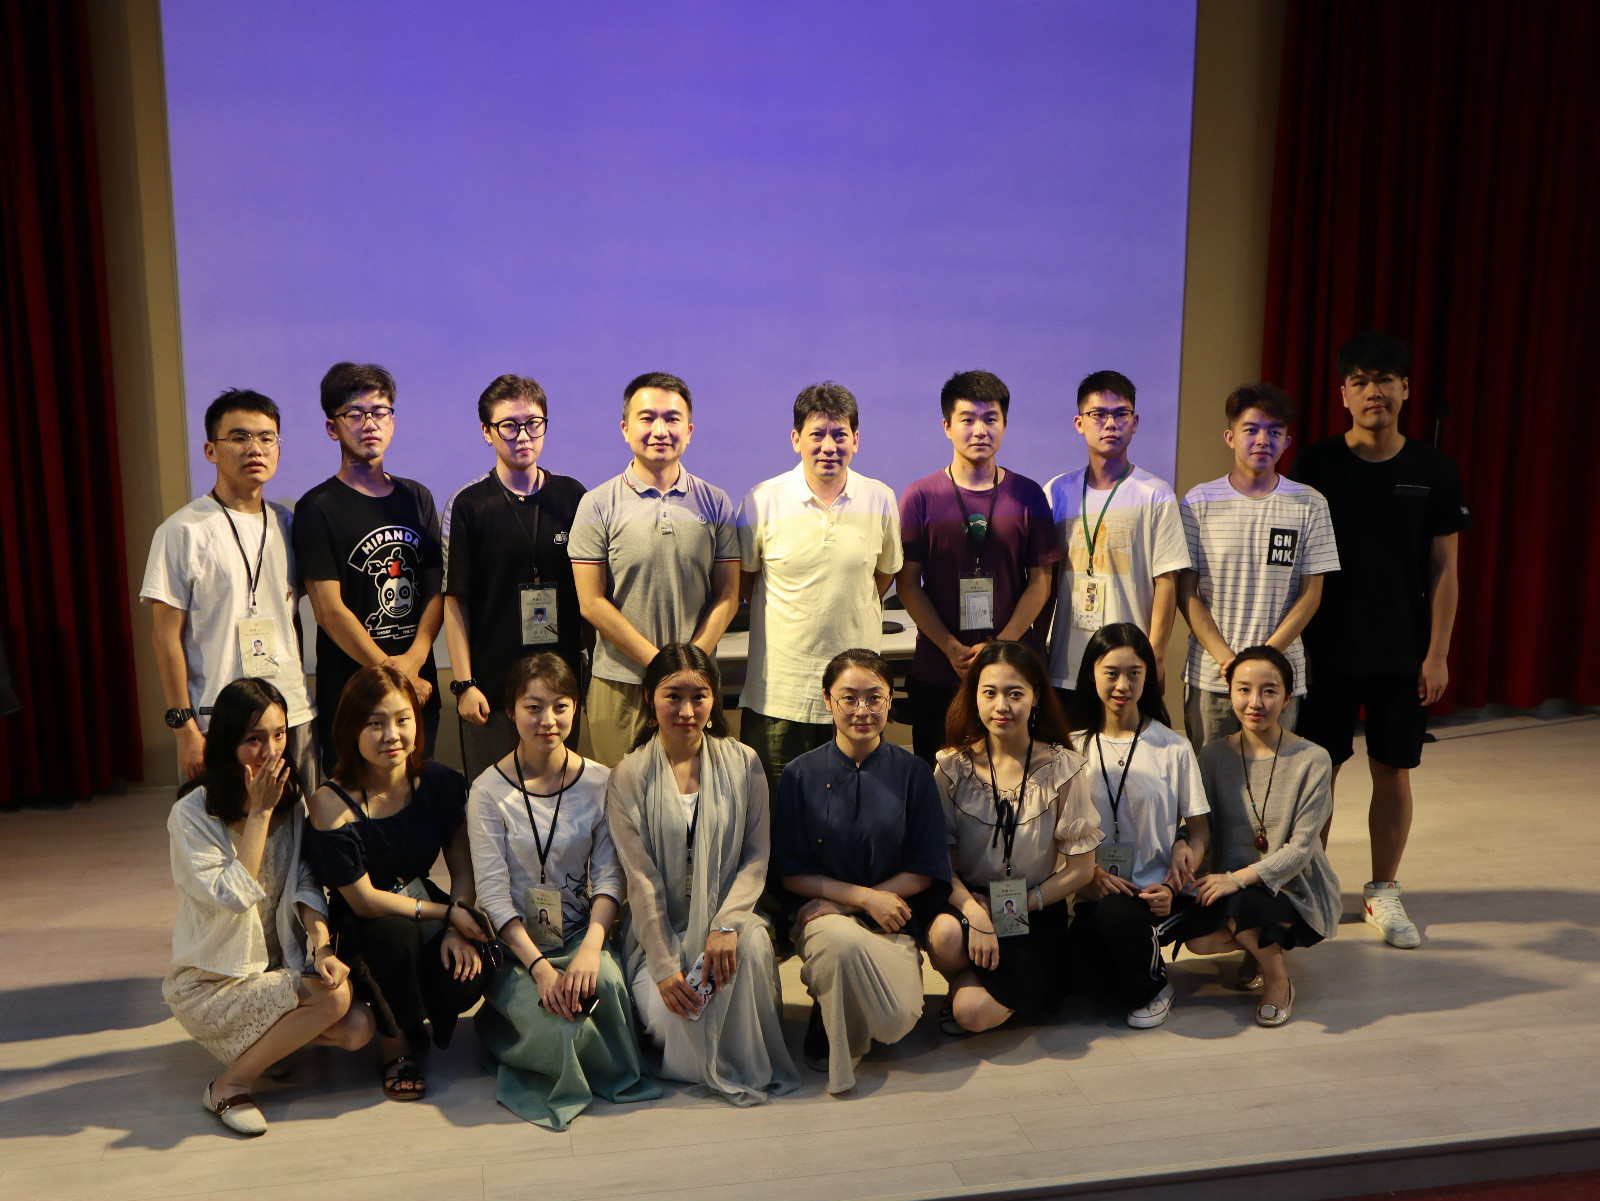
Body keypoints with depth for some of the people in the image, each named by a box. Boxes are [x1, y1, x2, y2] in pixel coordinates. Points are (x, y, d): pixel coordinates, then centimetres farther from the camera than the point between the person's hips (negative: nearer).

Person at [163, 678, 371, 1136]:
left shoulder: (291, 799, 3)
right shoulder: (192, 814, -14)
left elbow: (304, 883, -2)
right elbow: (233, 896, -22)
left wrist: (321, 941, -20)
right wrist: (259, 813, -21)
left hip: (280, 967, 5)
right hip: (210, 984, -5)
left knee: (357, 1028, -18)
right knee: (334, 997, -27)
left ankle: (275, 1037, 11)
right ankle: (230, 1086, -8)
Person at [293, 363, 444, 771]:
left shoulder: (416, 498, 11)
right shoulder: (317, 508, -5)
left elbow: (437, 589, 7)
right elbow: (330, 611, -11)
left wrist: (413, 659, -9)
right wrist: (391, 675, -13)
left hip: (421, 684, 5)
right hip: (351, 693, -4)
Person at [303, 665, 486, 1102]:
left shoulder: (440, 784, -9)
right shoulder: (331, 804, -21)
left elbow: (463, 869, -2)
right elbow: (364, 901, -19)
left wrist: (458, 932, -19)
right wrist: (448, 913, -17)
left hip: (423, 905, 4)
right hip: (361, 931, -4)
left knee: (463, 984, -24)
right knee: (395, 934, -38)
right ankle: (396, 1049, -9)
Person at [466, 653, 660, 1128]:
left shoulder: (599, 783, 0)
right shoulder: (489, 791, -7)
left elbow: (609, 875, -4)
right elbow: (493, 892, -11)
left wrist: (592, 946, -22)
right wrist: (538, 966, -22)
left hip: (580, 933, 2)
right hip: (514, 946, -2)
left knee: (605, 981, -31)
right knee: (559, 1025, -27)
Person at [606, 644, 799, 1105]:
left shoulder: (742, 764, 1)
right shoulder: (628, 778, -4)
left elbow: (757, 854, -3)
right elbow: (641, 879, -8)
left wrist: (726, 924, -20)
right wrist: (664, 966, -16)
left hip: (727, 913, 1)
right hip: (658, 931, -1)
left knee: (753, 942, -34)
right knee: (673, 1015, -28)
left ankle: (750, 1069, -8)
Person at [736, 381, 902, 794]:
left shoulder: (880, 501, 0)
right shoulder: (762, 501, -5)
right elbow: (742, 580, 7)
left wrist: (850, 615, 7)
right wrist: (796, 616, 2)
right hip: (778, 694, -1)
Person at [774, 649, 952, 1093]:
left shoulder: (912, 773, 0)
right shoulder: (801, 775, -2)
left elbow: (925, 871, 1)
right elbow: (791, 872, 0)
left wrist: (841, 901, -8)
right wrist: (865, 897, -13)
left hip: (893, 922, 1)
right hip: (822, 917, -1)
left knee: (897, 1022, -24)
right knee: (844, 941, -37)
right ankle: (834, 1042, -4)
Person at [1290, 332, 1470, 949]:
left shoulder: (1434, 471, 1)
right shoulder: (1314, 465, -2)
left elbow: (1443, 570, 4)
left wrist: (1437, 654, -2)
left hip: (1403, 654, 1)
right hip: (1327, 649, -1)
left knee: (1393, 771, 8)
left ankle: (1383, 891, 24)